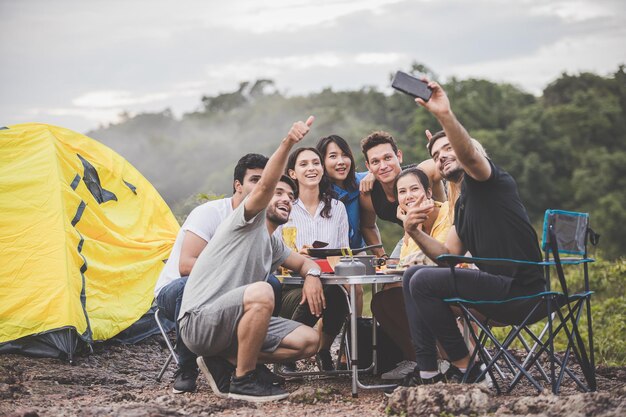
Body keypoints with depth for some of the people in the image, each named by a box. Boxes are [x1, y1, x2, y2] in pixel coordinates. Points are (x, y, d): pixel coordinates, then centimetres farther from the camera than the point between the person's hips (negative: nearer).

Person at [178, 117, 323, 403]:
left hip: (233, 321, 9)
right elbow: (265, 185, -22)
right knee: (262, 292, -36)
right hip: (198, 321, -8)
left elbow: (303, 261, 27)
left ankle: (225, 361, 4)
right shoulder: (249, 221, -5)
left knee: (308, 341, -2)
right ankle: (243, 381, -20)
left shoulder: (273, 245, 21)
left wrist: (312, 275, 0)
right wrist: (287, 143, -37)